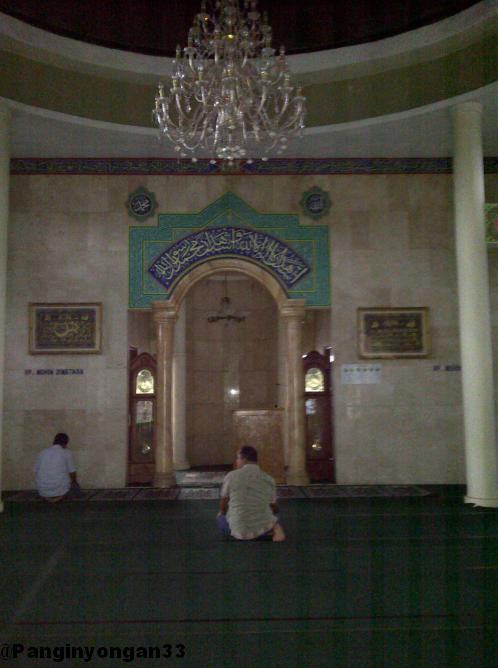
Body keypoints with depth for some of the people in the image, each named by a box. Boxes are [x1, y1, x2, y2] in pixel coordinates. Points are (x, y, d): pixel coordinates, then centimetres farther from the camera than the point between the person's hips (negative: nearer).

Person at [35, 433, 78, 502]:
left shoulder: (43, 452, 6)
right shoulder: (66, 453, -3)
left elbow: (37, 471, 12)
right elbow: (72, 472, 3)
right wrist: (74, 482, 25)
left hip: (43, 492, 5)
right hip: (60, 490, -5)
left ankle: (47, 497, 12)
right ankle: (59, 496, 4)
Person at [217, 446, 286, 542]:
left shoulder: (231, 476, -5)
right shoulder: (269, 479, 0)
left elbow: (223, 506, 7)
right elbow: (274, 508, 12)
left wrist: (222, 513, 30)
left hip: (238, 531, -1)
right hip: (263, 530, 1)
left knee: (220, 518, 29)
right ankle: (273, 528, 0)